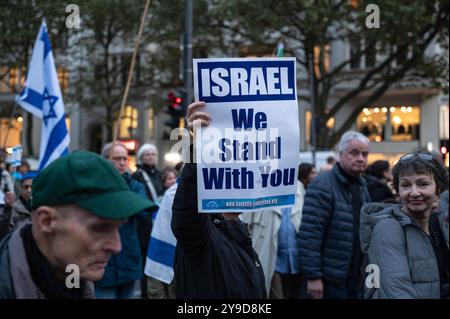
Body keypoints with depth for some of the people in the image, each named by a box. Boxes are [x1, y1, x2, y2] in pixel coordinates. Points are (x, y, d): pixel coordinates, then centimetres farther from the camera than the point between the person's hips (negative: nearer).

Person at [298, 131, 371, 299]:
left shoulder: (361, 186, 13)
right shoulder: (322, 185, -13)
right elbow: (309, 234, -18)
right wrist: (313, 276, -21)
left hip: (356, 277, 8)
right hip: (330, 280, -8)